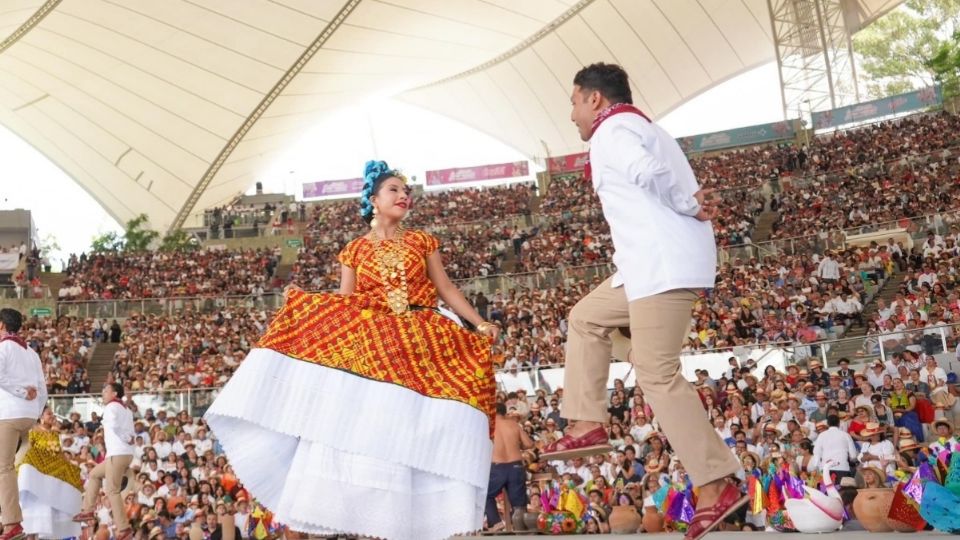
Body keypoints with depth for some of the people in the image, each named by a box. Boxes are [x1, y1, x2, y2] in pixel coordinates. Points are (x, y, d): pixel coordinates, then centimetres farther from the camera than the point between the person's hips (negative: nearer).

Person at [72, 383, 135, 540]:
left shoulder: (111, 406, -4)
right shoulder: (126, 409, 23)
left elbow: (114, 425, -23)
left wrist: (126, 439, -13)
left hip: (117, 454, -9)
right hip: (125, 454, 9)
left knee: (112, 491, -8)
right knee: (94, 474, 24)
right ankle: (88, 510, 24)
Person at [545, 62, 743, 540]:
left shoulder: (611, 130, -7)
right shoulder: (642, 128, 26)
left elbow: (649, 174, -25)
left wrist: (689, 208, -12)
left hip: (664, 263, -10)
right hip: (660, 262, 10)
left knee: (656, 374, -9)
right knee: (586, 318, 21)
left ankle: (716, 487, -8)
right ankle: (589, 425, 18)